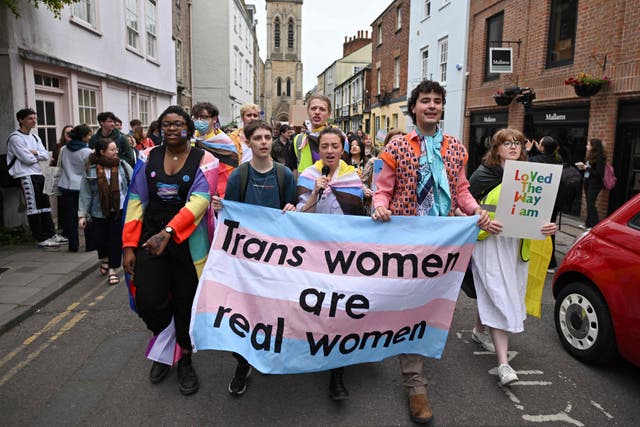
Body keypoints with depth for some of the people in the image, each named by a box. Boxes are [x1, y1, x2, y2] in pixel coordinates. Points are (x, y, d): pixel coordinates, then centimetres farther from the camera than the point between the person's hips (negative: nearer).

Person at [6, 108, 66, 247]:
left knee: (45, 205, 11)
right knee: (33, 207, -4)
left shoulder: (35, 137, 16)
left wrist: (35, 153, -12)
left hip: (38, 174, 8)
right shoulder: (15, 137, -9)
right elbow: (28, 159, -16)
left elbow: (46, 156, 6)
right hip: (26, 176, -8)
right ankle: (41, 239, 0)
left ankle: (51, 234, 18)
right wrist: (38, 155, 2)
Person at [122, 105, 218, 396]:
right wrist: (129, 245, 0)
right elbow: (136, 201, 5)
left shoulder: (204, 161, -3)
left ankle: (185, 360, 30)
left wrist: (168, 233, -27)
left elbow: (198, 202, -16)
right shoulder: (148, 158, 6)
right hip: (150, 239, 2)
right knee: (148, 303, -6)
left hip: (188, 241, -2)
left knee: (185, 303, 6)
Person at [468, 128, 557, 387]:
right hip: (489, 243, -5)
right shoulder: (484, 175, -5)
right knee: (499, 299, -10)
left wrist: (548, 227, -8)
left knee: (501, 295, 15)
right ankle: (503, 364, -8)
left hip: (517, 245, 5)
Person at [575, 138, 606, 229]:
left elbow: (599, 173, -17)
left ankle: (595, 225, -3)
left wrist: (586, 168, -14)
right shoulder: (591, 156, 10)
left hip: (595, 184, -8)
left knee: (591, 204, -8)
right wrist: (583, 166, 1)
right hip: (588, 181, 8)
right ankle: (588, 224, 16)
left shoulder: (599, 157, -14)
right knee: (589, 203, 10)